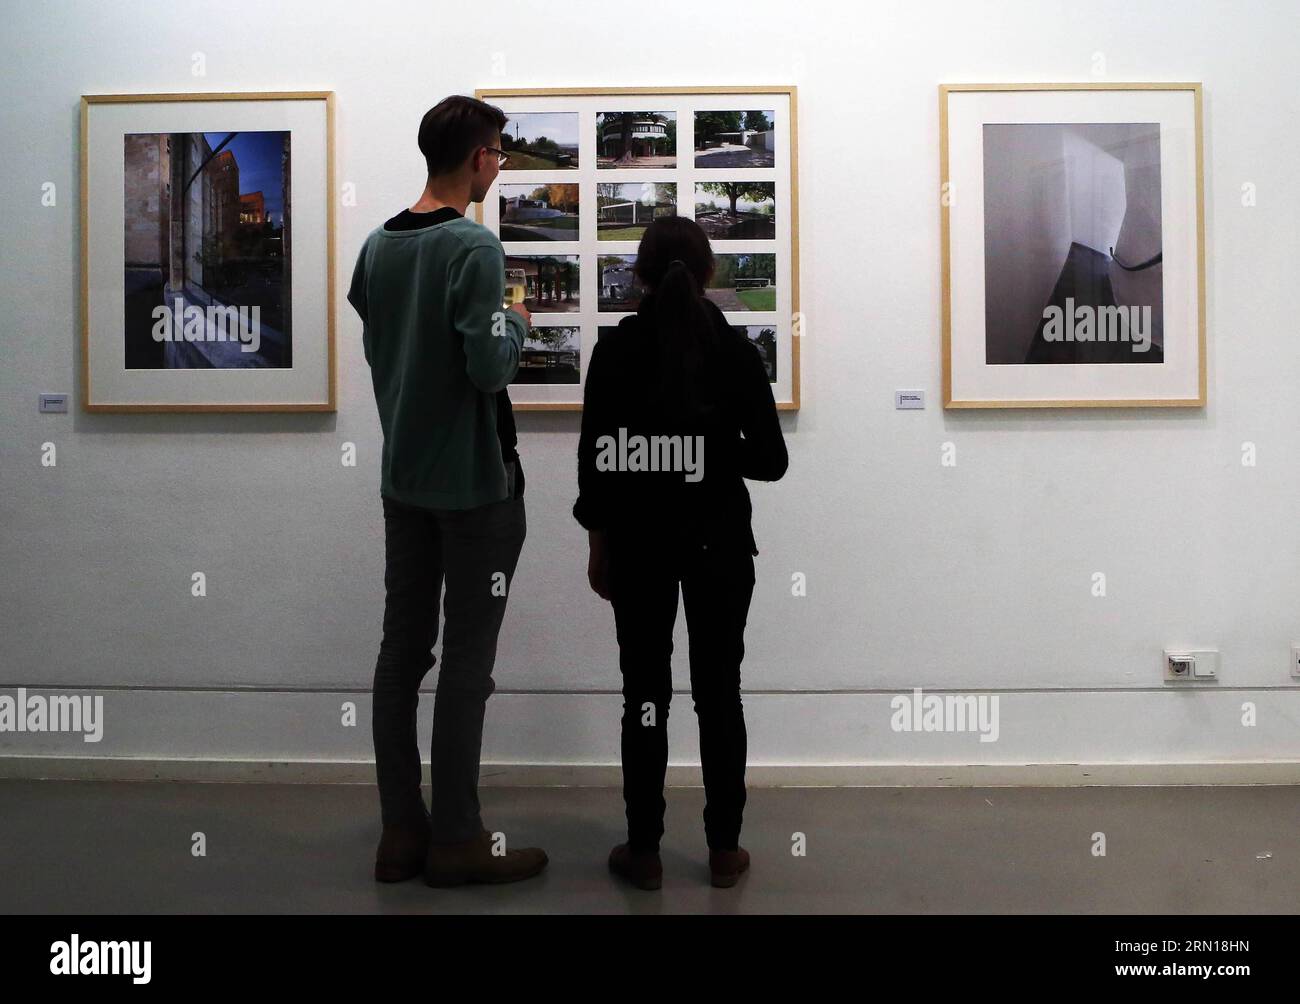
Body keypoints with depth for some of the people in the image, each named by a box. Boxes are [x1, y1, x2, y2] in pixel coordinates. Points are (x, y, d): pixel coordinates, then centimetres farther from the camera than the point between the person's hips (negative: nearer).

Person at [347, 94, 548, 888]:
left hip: (402, 480, 7)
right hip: (475, 484, -7)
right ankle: (456, 841, 10)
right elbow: (490, 367, -21)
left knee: (402, 651, 9)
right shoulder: (475, 248, -15)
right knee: (467, 663, 1)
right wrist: (518, 323, -3)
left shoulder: (377, 247, 8)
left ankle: (401, 832, 18)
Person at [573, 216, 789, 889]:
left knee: (645, 693, 8)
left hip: (638, 539, 0)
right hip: (718, 540, 0)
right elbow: (770, 460, -5)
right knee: (718, 691, 9)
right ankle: (723, 850, 17)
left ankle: (644, 851, 15)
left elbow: (595, 457, -3)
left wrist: (598, 544, 6)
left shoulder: (615, 349, -5)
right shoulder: (736, 350, -4)